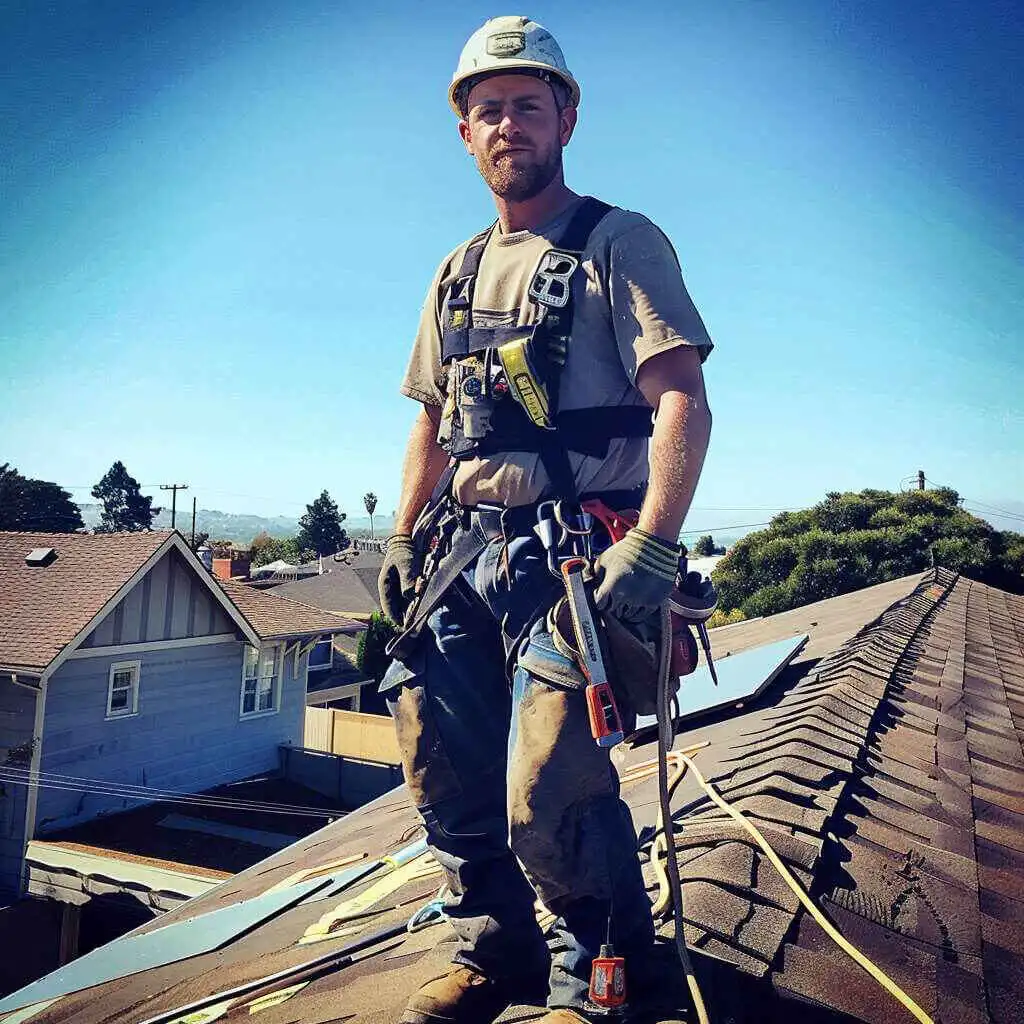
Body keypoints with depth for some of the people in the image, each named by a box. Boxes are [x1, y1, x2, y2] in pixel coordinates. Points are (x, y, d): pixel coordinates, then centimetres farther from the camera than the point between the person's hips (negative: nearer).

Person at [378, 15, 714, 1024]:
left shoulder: (619, 243, 0)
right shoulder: (457, 273, 19)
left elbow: (683, 404, -11)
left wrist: (653, 544, -22)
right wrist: (402, 536, 14)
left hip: (571, 551, -6)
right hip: (464, 550, 7)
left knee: (550, 795, -11)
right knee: (445, 772, 10)